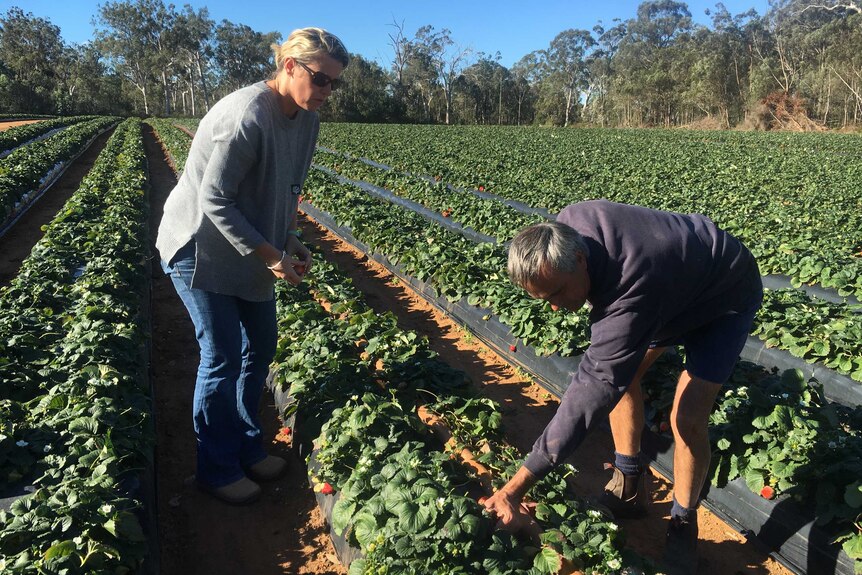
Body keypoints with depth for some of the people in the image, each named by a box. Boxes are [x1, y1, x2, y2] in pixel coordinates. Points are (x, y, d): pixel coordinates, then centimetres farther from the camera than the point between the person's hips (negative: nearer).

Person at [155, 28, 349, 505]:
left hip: (248, 249, 8)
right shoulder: (247, 116, -28)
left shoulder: (306, 120, -1)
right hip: (200, 247, -8)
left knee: (259, 351, 13)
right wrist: (271, 255, -24)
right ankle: (217, 470, 18)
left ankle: (247, 448, 32)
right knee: (223, 358, -2)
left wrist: (292, 242, -5)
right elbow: (214, 201, -26)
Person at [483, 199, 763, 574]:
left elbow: (593, 391, -47)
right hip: (677, 279, 8)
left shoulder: (632, 296, -46)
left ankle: (683, 527, 7)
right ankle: (629, 489, 18)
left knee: (687, 419, -17)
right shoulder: (566, 228, -25)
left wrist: (513, 489, -46)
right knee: (619, 372, 2)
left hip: (724, 297, -8)